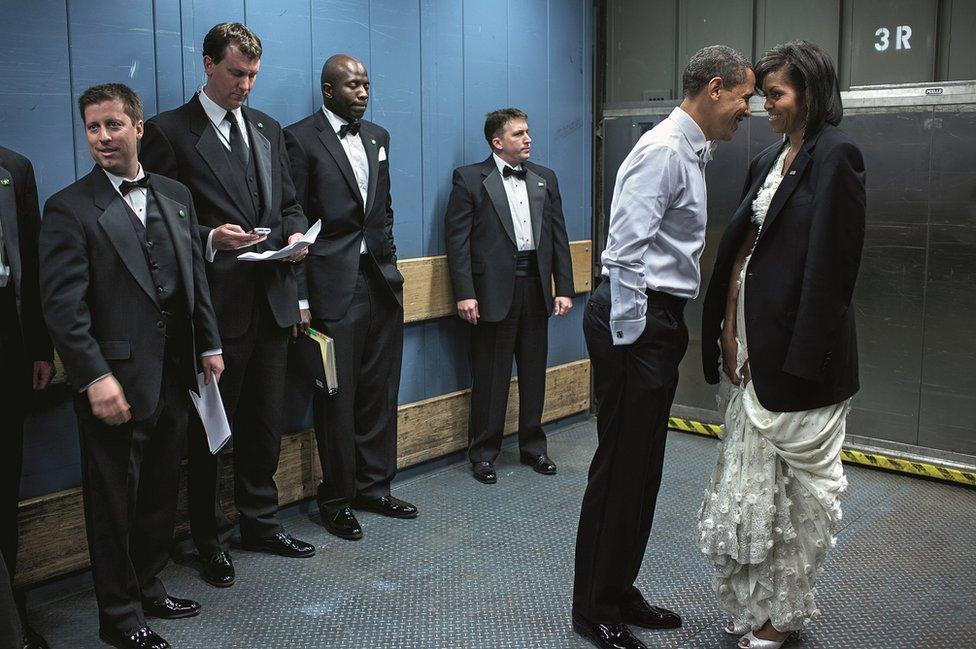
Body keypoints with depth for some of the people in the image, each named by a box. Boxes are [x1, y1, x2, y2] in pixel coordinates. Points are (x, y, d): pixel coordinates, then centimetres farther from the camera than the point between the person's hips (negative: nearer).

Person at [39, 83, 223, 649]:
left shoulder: (176, 197, 10)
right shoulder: (70, 208, -8)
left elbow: (197, 278, 15)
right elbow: (63, 305, -13)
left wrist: (209, 345, 11)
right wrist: (95, 378, -18)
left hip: (174, 377, 6)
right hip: (116, 381, -5)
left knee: (161, 495, 17)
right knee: (115, 503, 8)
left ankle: (149, 589, 36)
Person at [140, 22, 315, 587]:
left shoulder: (268, 129, 14)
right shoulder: (170, 132, -5)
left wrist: (295, 233, -2)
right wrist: (209, 238, -21)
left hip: (272, 300, 6)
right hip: (216, 303, -5)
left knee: (267, 422, 16)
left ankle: (261, 522, 33)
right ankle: (211, 540, 24)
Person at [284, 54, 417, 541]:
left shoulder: (377, 137, 15)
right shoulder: (301, 138, -5)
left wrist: (390, 262, 12)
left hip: (381, 281, 6)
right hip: (334, 286, -6)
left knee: (379, 391, 12)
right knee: (337, 397, 3)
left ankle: (374, 486, 27)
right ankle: (337, 499, 18)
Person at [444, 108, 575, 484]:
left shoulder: (545, 179, 13)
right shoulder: (470, 179, -1)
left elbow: (559, 237, 11)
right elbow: (457, 239, -6)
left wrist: (564, 288, 5)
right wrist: (464, 293, -14)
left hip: (536, 287, 5)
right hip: (494, 291, -4)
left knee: (534, 373, 12)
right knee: (489, 376, 3)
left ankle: (533, 446, 26)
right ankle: (483, 453, 16)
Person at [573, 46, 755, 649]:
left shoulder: (691, 153, 18)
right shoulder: (664, 150, -14)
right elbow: (626, 249, -21)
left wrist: (668, 329, 20)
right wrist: (628, 338, -20)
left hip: (660, 320, 10)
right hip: (637, 321, -10)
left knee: (643, 468, 16)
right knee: (621, 468, -1)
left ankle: (620, 594, 29)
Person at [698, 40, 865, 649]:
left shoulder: (836, 154, -10)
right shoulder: (772, 158, 14)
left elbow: (831, 265, -16)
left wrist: (801, 359, -18)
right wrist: (729, 327, 4)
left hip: (798, 349, -8)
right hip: (751, 345, 8)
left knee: (803, 483, 7)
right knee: (748, 478, 15)